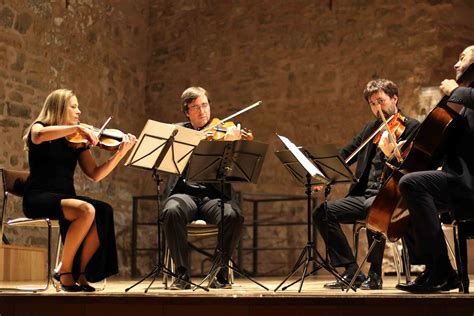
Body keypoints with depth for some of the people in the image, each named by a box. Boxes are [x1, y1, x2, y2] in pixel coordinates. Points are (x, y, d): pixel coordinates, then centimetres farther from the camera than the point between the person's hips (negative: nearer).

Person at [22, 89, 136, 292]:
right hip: (39, 197, -5)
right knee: (86, 210, -32)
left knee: (104, 213, -24)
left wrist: (120, 153, -6)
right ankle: (65, 271, -16)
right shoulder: (39, 127, 3)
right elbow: (38, 137, -25)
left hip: (65, 197, 5)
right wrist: (76, 127, -26)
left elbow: (95, 174, 5)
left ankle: (80, 273, -13)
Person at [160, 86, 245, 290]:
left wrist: (232, 144, -18)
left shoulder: (223, 132, 13)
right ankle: (182, 274, -23)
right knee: (172, 211, -34)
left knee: (234, 216, -31)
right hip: (184, 191, 0)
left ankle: (220, 274, -14)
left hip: (214, 194, 0)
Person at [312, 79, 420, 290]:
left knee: (372, 208, -38)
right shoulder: (371, 128, 20)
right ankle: (352, 272, -9)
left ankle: (375, 274, -21)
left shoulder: (411, 127, 0)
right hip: (364, 194, 7)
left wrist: (391, 153, -31)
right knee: (323, 212, -12)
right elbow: (346, 154, 15)